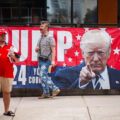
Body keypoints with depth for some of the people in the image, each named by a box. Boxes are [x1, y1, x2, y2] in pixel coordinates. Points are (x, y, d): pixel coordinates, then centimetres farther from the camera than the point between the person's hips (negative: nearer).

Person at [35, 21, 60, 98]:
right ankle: (46, 93, 14)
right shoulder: (41, 38, 18)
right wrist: (36, 49, 1)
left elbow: (53, 50, -14)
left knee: (43, 75, -16)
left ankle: (55, 89, -5)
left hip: (46, 60, -9)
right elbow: (37, 50, 25)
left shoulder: (50, 37, -7)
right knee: (42, 77, 8)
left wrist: (53, 60, -22)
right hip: (40, 60, 9)